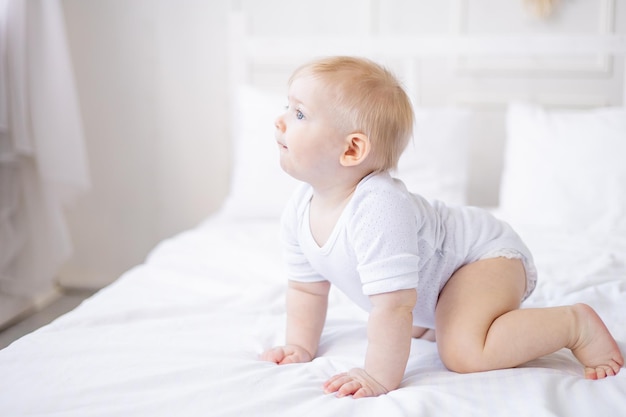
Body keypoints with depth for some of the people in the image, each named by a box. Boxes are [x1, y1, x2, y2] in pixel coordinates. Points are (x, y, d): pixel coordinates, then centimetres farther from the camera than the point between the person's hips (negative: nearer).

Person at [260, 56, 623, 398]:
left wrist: (381, 379, -33)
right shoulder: (300, 211, -11)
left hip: (485, 253, -9)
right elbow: (307, 286, 5)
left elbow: (393, 307, -40)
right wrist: (302, 347, 4)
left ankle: (577, 324, -13)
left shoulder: (378, 209, -41)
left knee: (464, 353, -31)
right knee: (412, 329, 32)